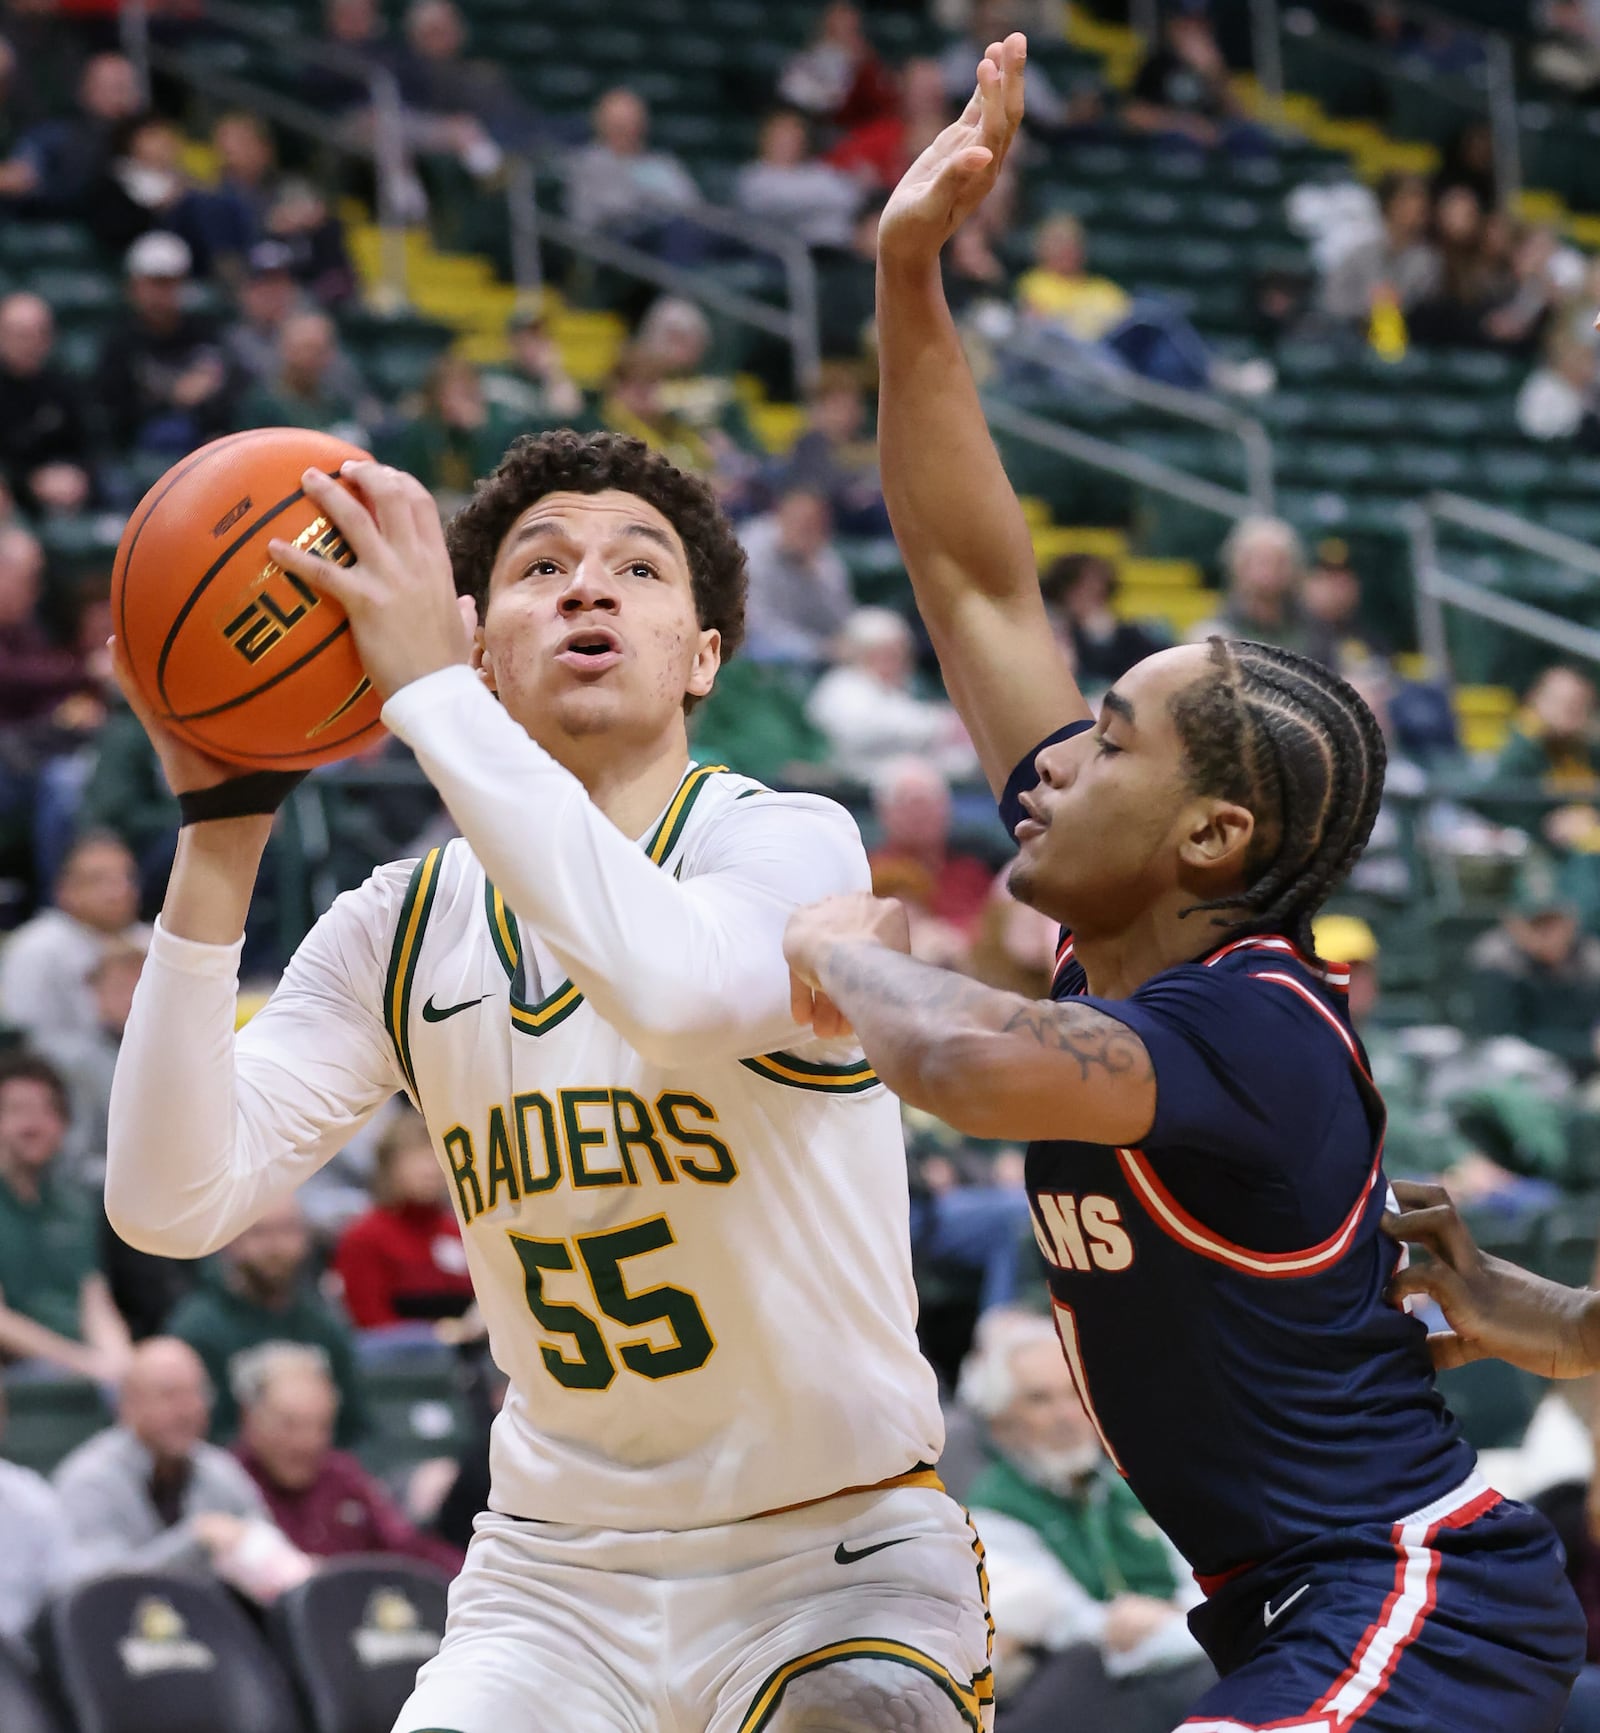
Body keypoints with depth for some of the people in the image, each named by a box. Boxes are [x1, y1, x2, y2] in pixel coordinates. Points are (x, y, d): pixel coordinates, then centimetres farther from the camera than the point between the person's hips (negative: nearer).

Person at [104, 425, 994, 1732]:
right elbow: (173, 1203, -11)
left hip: (835, 1565, -3)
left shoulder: (789, 843, -11)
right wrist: (221, 833, -17)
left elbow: (678, 989, -36)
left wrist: (424, 688, -32)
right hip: (552, 1572, 4)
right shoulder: (400, 930, 1)